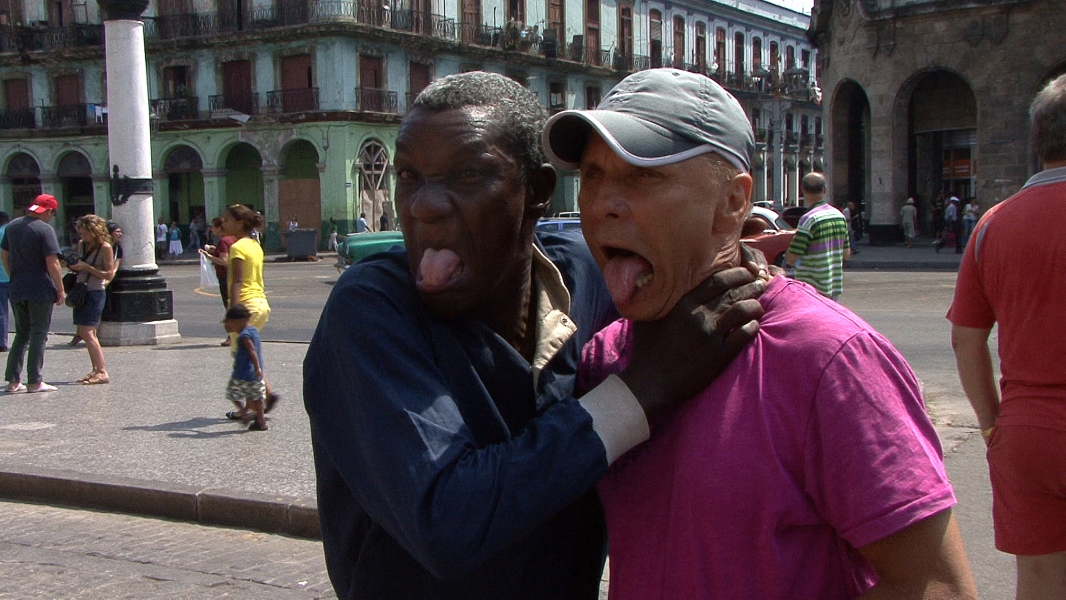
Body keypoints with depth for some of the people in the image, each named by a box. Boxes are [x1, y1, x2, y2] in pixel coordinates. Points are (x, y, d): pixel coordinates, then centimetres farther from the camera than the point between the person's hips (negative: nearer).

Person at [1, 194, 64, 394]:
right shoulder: (45, 230, -13)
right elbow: (52, 263, -17)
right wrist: (61, 290, -11)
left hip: (16, 290, 6)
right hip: (40, 291, -6)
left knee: (22, 334, 15)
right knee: (39, 335, 2)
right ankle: (34, 381, 3)